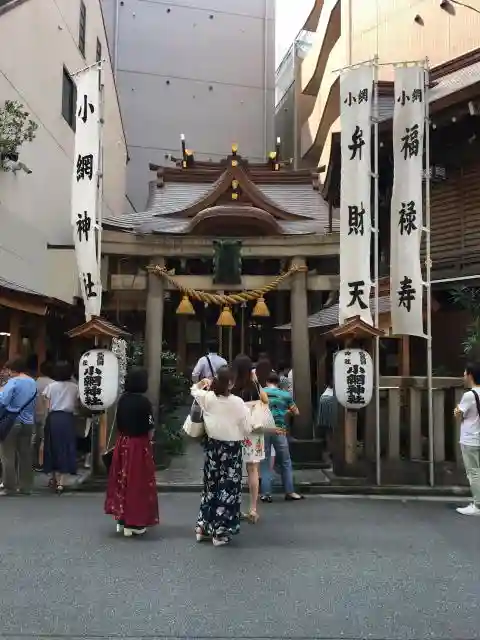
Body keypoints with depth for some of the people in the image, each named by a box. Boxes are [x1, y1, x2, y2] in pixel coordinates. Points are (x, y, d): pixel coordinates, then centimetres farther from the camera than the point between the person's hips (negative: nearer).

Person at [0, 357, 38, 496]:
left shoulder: (13, 382, -13)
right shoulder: (33, 383, 9)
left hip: (12, 422, -6)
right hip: (28, 423, 6)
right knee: (25, 455, 10)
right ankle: (26, 486, 14)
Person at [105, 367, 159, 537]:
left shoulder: (122, 399, 0)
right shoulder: (144, 401, -17)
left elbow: (119, 423, 7)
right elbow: (150, 428, -12)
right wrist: (148, 440, 7)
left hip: (122, 443, 6)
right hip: (139, 445, -6)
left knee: (122, 481, 15)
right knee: (137, 482, 4)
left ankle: (121, 520, 25)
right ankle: (133, 523, 9)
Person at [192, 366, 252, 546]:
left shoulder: (207, 398, -6)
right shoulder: (237, 402, -17)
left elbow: (194, 389, 17)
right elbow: (248, 429, -11)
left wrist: (204, 382, 32)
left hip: (212, 446, 4)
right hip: (231, 449, -4)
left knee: (211, 486, 17)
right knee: (228, 488, 5)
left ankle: (203, 527, 25)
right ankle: (220, 532, 9)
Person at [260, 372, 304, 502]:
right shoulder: (286, 395, 3)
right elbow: (296, 412, 11)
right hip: (279, 431, 0)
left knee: (265, 462, 7)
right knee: (286, 462, 12)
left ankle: (266, 494, 5)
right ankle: (289, 492, 16)